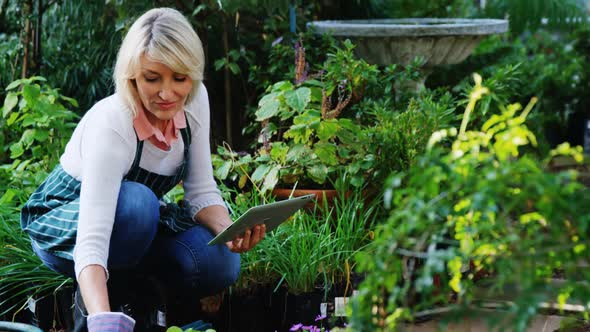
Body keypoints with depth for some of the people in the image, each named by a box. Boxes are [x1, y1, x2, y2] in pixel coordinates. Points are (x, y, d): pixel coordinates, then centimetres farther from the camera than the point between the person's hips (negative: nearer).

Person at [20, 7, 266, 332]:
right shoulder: (110, 125, -36)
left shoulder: (194, 99, -17)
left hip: (138, 220, 6)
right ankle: (88, 297, -12)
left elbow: (201, 192, -9)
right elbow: (91, 241, -45)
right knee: (137, 201, -38)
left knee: (220, 265, -21)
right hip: (62, 223, -6)